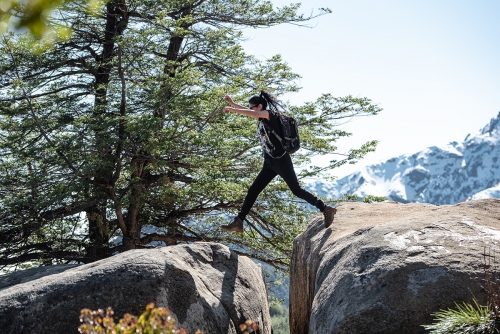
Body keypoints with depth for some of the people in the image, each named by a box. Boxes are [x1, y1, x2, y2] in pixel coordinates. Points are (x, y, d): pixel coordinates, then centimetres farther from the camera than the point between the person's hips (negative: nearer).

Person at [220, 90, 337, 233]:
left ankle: (326, 209, 6)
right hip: (269, 163, 9)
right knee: (253, 190, 3)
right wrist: (232, 103, 23)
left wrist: (233, 109, -24)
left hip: (281, 161, -9)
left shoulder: (270, 114, -10)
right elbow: (250, 112, 28)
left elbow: (252, 113, -27)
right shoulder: (262, 119, 13)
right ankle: (238, 222, 4)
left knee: (297, 190, -5)